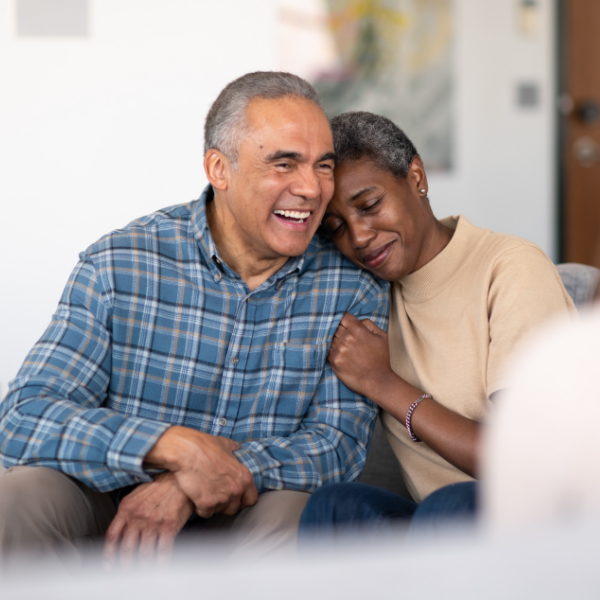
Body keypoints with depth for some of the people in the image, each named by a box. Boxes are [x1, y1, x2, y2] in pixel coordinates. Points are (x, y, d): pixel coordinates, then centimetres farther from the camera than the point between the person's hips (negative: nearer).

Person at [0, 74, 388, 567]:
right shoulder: (119, 265, -9)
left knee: (294, 509, -33)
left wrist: (185, 487, -26)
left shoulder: (354, 288, -5)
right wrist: (177, 446, -31)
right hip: (115, 508, 0)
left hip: (248, 518, 1)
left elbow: (340, 444, -11)